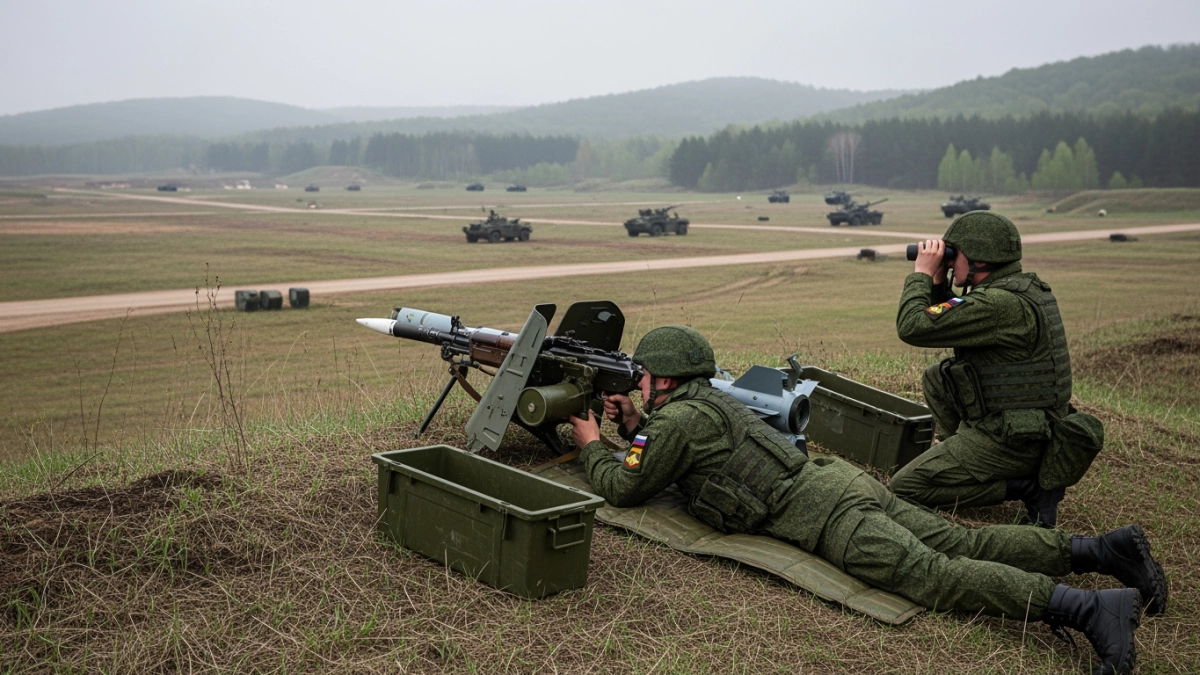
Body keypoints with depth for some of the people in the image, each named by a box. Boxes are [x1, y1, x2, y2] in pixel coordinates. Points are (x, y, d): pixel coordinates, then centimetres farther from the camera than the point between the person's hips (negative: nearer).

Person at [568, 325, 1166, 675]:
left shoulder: (679, 417, -4)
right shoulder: (707, 401, 25)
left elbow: (624, 487, 3)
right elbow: (667, 455, 43)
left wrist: (592, 446, 19)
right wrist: (632, 425, 34)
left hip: (823, 514, -9)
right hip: (837, 482, 9)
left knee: (932, 573, -21)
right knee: (963, 544, 5)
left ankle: (1089, 608, -32)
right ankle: (1101, 548, -1)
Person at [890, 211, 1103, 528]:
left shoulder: (1001, 303, -24)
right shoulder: (1027, 289, 8)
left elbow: (913, 327, -23)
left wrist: (922, 274, -10)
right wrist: (938, 282, 8)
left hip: (1008, 440, -10)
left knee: (903, 489, -7)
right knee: (936, 378, 21)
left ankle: (1027, 486, -7)